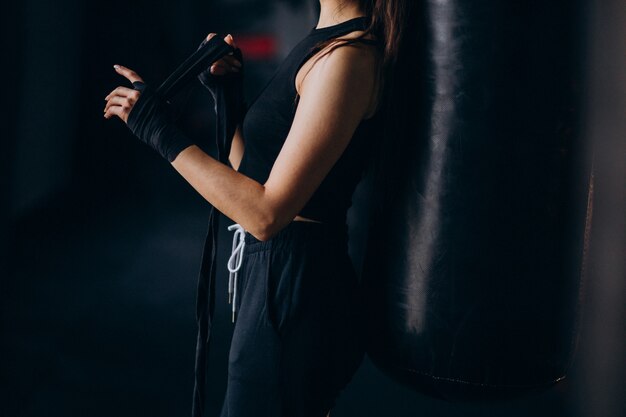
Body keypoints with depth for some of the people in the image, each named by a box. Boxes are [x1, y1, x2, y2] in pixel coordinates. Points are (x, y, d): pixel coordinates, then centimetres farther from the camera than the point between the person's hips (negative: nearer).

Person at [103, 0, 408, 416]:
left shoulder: (348, 58, -21)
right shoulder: (325, 42, 10)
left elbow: (266, 213, -25)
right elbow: (254, 173, 12)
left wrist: (162, 133, -20)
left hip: (293, 290, -10)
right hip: (274, 275, 10)